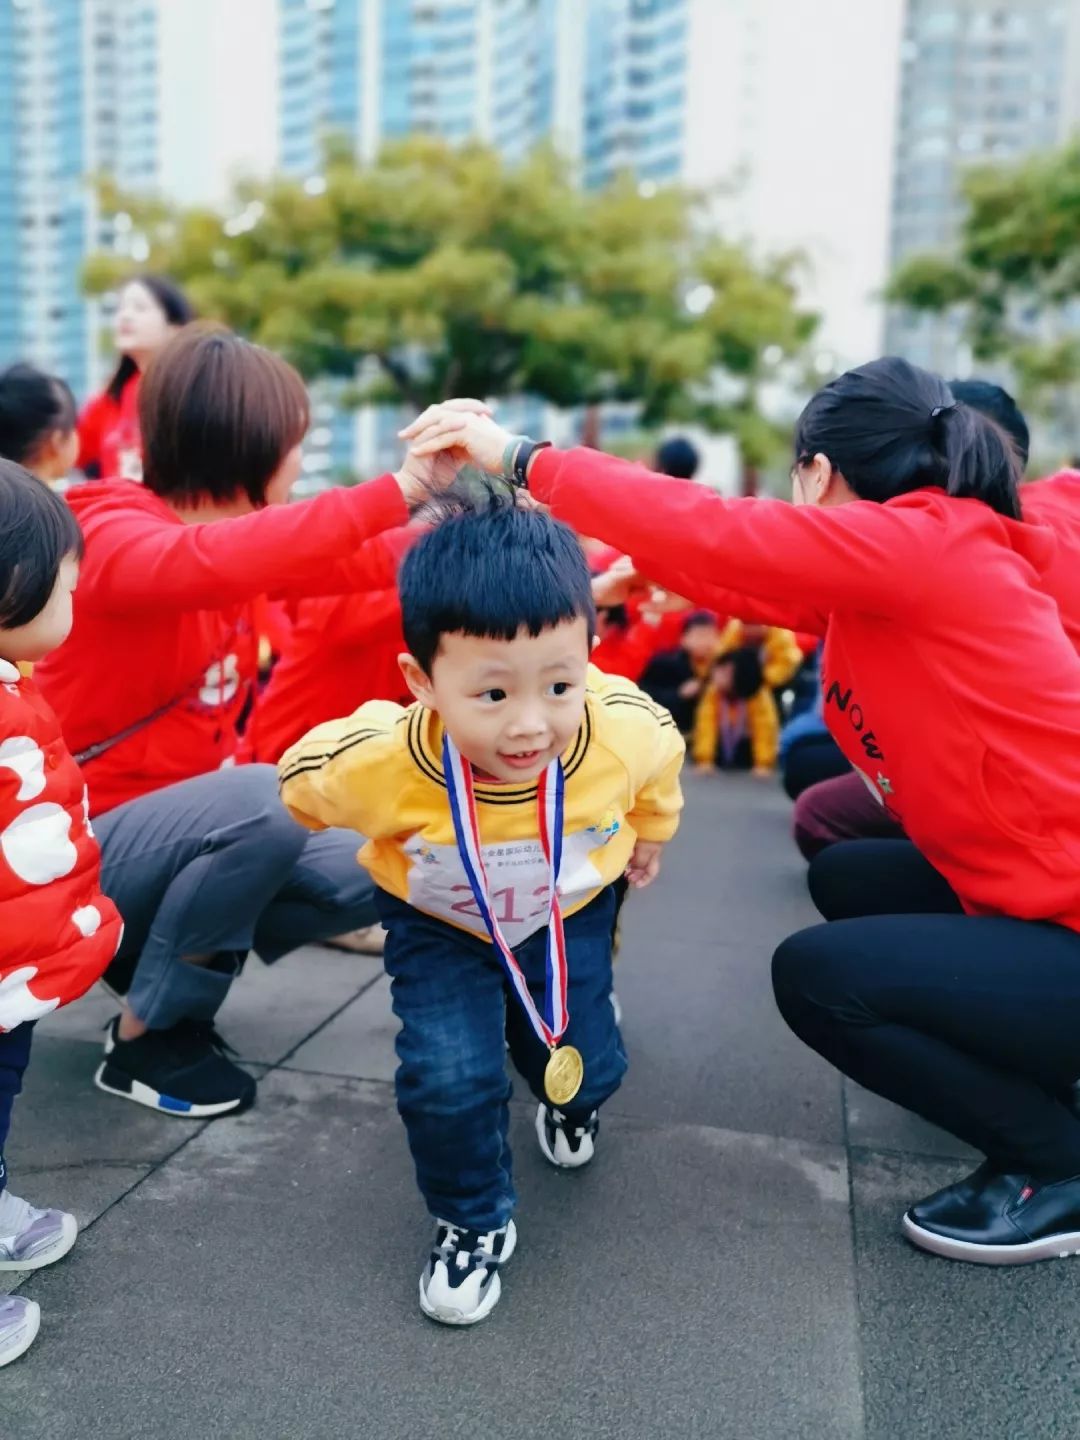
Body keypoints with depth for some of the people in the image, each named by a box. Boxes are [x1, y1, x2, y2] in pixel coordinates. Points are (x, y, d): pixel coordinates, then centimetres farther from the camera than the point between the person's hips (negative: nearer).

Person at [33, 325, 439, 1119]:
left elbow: (362, 564, 9)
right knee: (270, 799, -34)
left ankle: (161, 950, 12)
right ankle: (147, 1038, -11)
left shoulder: (240, 530, 3)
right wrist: (394, 491, -42)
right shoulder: (111, 536, -21)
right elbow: (205, 562, -43)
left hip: (181, 824, 8)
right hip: (81, 849, -8)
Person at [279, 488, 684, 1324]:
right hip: (440, 922, -1)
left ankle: (572, 1102, 50)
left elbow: (662, 761, -8)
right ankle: (473, 1223, 17)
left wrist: (650, 833, 11)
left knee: (585, 1063, 9)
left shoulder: (626, 731, -36)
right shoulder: (378, 763, -40)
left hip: (571, 907, 2)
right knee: (448, 1075, -15)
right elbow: (300, 779, -13)